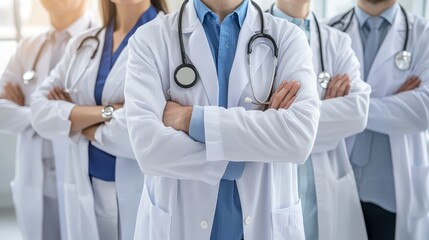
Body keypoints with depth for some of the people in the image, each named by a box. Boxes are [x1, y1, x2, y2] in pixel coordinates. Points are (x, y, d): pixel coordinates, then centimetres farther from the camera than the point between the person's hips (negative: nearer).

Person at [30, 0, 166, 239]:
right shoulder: (82, 44, 9)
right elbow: (41, 112, 0)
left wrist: (74, 121, -5)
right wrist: (105, 111, -15)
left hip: (144, 194, -5)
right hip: (87, 191, 5)